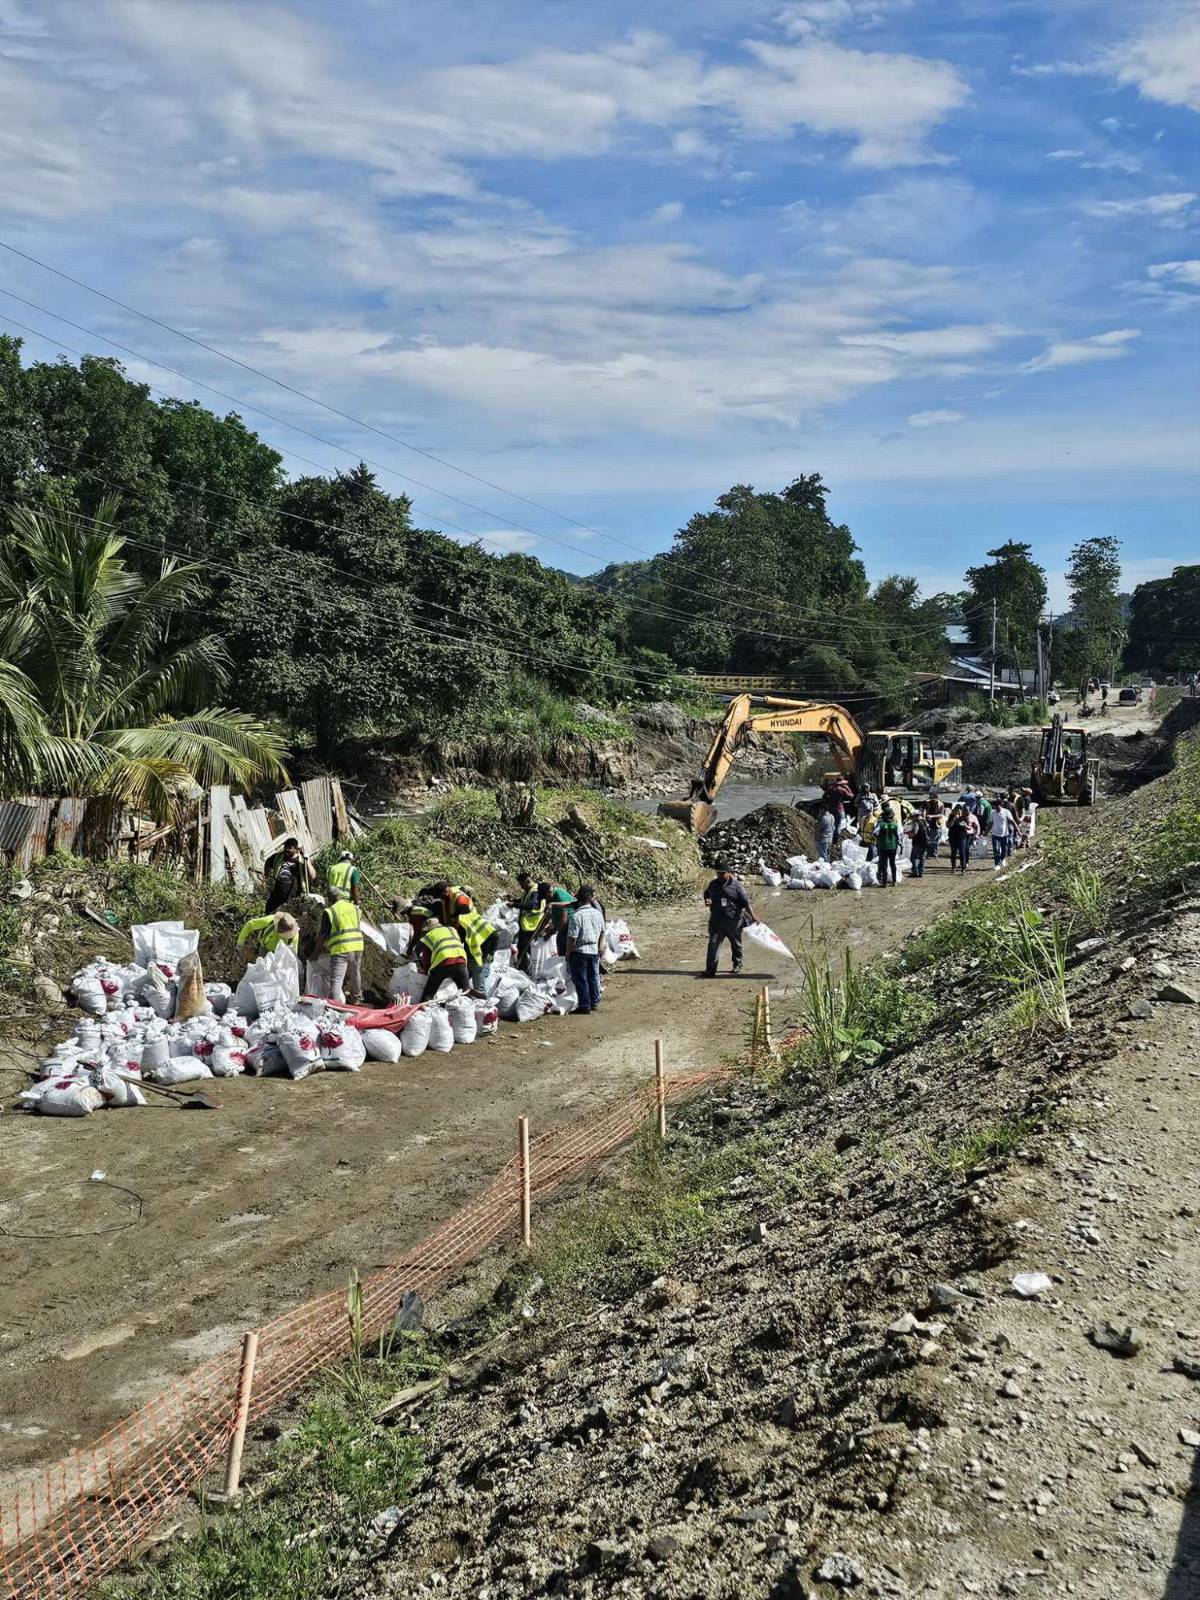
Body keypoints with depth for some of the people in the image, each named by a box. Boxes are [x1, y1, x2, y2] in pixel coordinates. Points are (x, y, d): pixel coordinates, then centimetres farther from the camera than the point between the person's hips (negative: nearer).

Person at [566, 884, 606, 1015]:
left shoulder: (576, 915, -19)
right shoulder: (598, 913, -1)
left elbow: (572, 938, -18)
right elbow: (602, 932, 11)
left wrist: (568, 953, -6)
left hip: (580, 951, -6)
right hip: (594, 950, 6)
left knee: (580, 979, 4)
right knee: (594, 977, 16)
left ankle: (585, 1006, 8)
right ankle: (595, 1003, 25)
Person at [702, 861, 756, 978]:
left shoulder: (735, 885, -8)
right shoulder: (713, 884, 5)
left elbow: (745, 901, -7)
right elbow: (706, 894, 22)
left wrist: (752, 916, -10)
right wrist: (707, 901, -2)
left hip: (733, 920, -2)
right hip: (716, 920, 2)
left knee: (736, 944, 15)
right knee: (713, 943, -10)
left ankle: (737, 964, 36)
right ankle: (710, 969, -12)